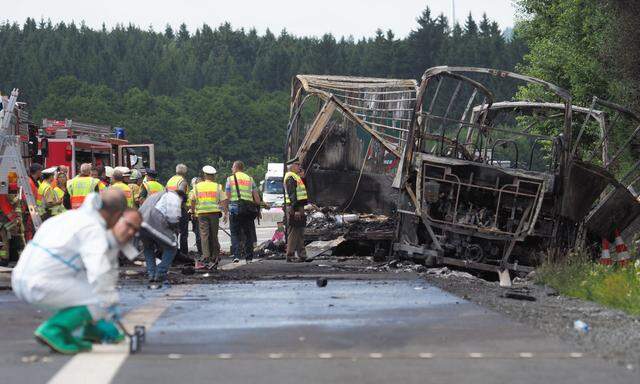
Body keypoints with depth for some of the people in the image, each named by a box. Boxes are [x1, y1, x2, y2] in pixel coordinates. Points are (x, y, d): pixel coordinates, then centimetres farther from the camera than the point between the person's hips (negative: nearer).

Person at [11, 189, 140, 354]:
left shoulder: (72, 216, 17)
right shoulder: (93, 229, -10)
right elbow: (99, 273, -20)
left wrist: (116, 241, 24)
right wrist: (110, 304, -11)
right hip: (42, 285, -9)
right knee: (102, 299, -4)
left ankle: (92, 328, 23)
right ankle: (53, 330, -10)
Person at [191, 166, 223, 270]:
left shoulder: (198, 186, 7)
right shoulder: (217, 186, 6)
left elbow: (193, 200, 6)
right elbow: (223, 200, 1)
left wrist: (193, 211, 17)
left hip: (202, 212, -1)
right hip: (214, 212, 1)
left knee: (204, 235, -3)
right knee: (213, 235, 8)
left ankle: (206, 256, -15)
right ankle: (215, 257, 11)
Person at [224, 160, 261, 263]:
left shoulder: (230, 179, 3)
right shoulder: (250, 179, 12)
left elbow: (227, 198, -2)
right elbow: (256, 196, 7)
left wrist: (226, 211, 2)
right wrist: (258, 209, 12)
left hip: (235, 208, -2)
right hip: (249, 208, 3)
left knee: (235, 233, 2)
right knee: (248, 233, 9)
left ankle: (236, 255, -12)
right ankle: (249, 257, 7)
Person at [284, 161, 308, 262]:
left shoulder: (296, 177, 22)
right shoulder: (291, 177, -10)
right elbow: (292, 194, -18)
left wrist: (302, 177, 17)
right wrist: (295, 210, -24)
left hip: (299, 207, 10)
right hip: (294, 208, -10)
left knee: (300, 232, 14)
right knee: (294, 232, -10)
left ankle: (302, 255, 19)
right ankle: (290, 256, -9)